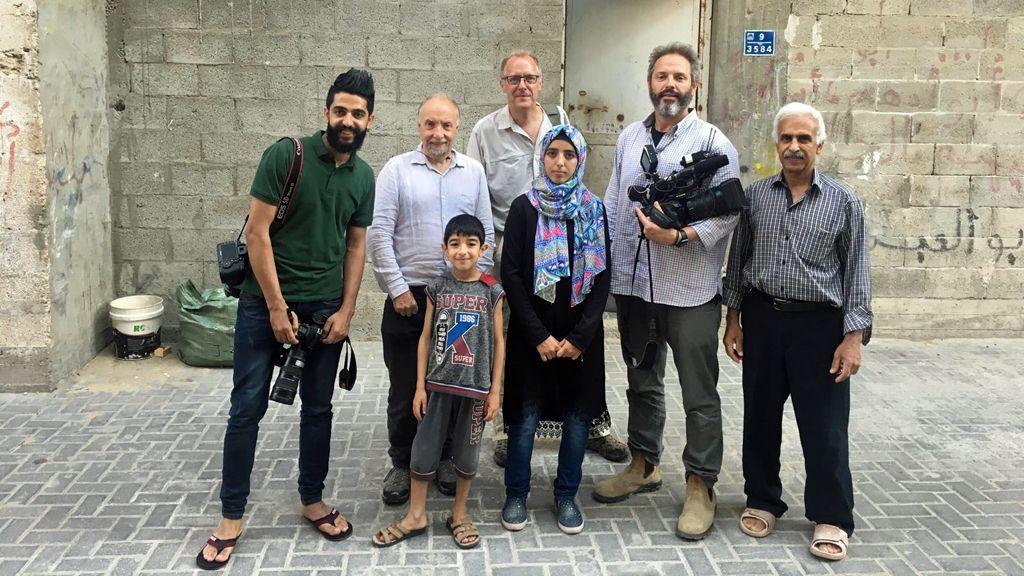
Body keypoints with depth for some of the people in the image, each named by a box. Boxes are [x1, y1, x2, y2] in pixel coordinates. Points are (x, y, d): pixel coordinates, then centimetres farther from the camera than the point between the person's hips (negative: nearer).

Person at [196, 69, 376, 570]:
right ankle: (231, 518, 14)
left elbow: (356, 245, 10)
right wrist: (277, 308, -13)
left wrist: (346, 312, 0)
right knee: (246, 410, 2)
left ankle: (312, 500, 30)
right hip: (265, 303, -4)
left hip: (325, 310, 4)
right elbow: (257, 233, -13)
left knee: (317, 409, 13)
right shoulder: (287, 155, -12)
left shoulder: (363, 176, 4)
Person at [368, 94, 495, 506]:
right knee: (405, 388, 5)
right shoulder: (397, 170, 0)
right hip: (409, 296, -2)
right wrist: (398, 289, -9)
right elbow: (379, 234, -5)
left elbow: (486, 235, 10)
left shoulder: (473, 171, 8)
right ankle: (402, 464, 19)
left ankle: (445, 458, 26)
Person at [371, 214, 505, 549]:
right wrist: (420, 386, 0)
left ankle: (459, 514, 29)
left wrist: (495, 390, -2)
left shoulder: (491, 291, -4)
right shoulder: (437, 288, -1)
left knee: (467, 453, 11)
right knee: (424, 450, 5)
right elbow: (426, 338, 3)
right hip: (438, 385, 1)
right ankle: (416, 516, 20)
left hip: (476, 388, -1)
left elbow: (498, 342, 0)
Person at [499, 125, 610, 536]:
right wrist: (539, 336, -11)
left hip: (582, 333, 2)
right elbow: (511, 274, -5)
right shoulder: (525, 208, -1)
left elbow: (602, 277, 2)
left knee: (577, 417, 6)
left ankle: (566, 496, 23)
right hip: (532, 330, -2)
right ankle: (516, 495, 18)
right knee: (525, 417, 1)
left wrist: (579, 337, -7)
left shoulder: (594, 210, 5)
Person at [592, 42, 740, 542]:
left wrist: (679, 236, -24)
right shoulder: (629, 139, 11)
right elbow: (612, 207, 14)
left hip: (689, 290, -5)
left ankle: (700, 486, 15)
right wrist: (603, 267, 9)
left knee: (700, 395, 2)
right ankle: (643, 465, 35)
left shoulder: (713, 143, -5)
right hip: (633, 285, 5)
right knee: (642, 383, 19)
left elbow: (726, 213, -10)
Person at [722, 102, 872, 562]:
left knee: (825, 425, 1)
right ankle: (762, 501, 28)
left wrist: (854, 336, -7)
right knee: (760, 416, 12)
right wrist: (733, 318, 8)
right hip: (763, 319, 3)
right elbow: (738, 260, 11)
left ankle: (831, 518, 14)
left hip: (820, 323, -3)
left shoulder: (843, 201, -2)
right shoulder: (755, 195, 5)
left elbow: (856, 272, -2)